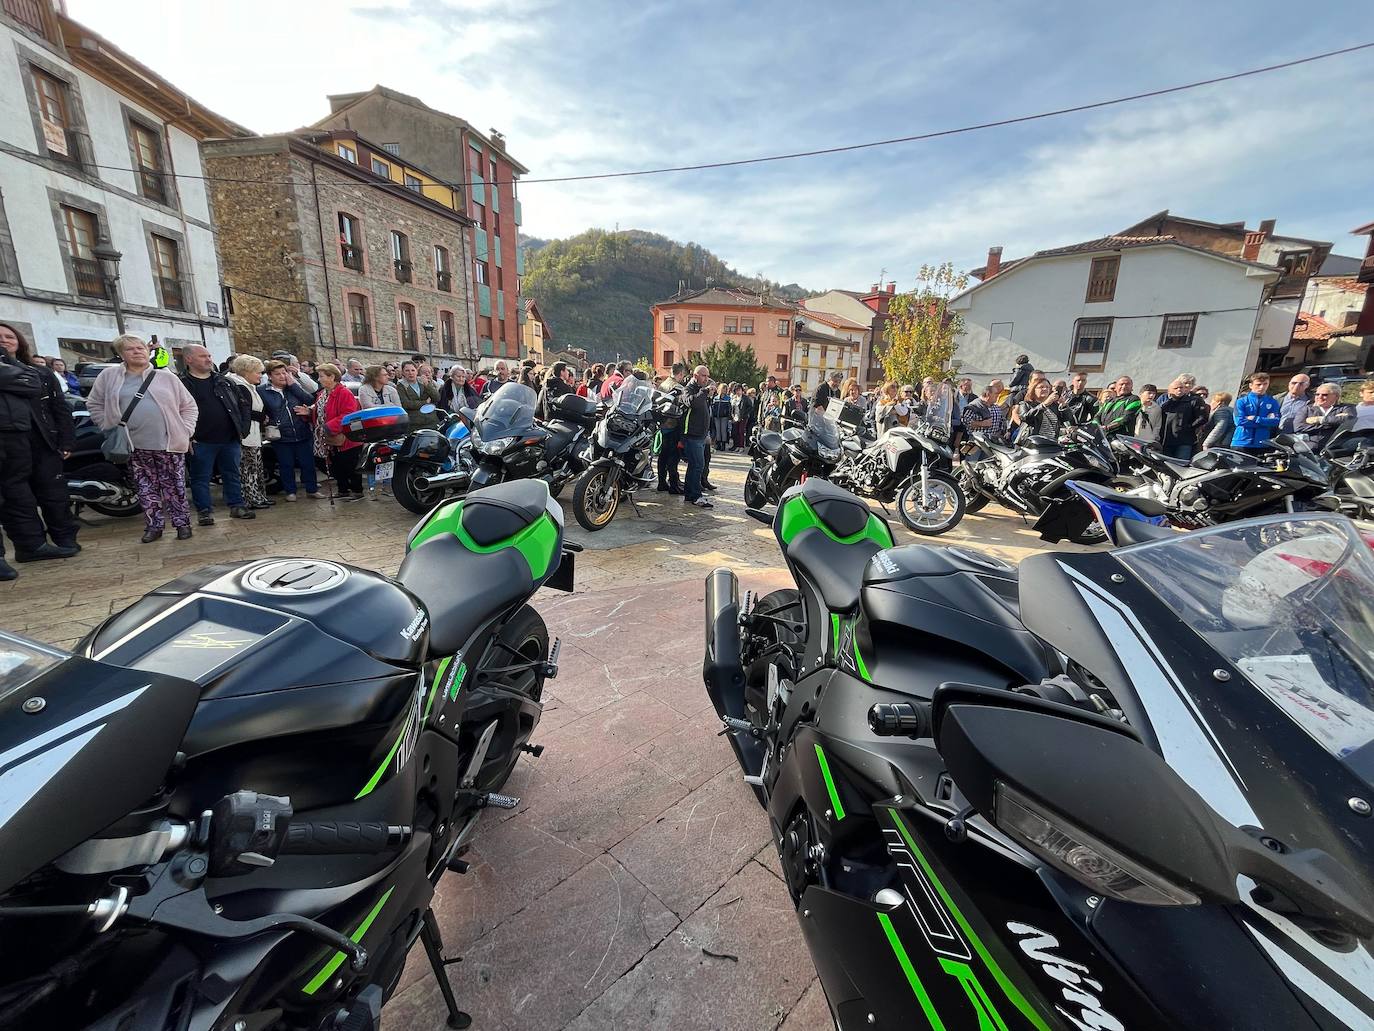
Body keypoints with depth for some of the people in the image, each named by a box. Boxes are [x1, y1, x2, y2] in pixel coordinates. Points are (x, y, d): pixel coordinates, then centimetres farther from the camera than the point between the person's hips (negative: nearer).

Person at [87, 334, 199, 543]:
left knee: (175, 488, 2)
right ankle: (154, 525, 16)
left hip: (169, 444, -2)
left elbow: (189, 406, 8)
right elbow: (94, 404, 16)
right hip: (136, 446, 2)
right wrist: (110, 427, 6)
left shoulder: (166, 377, 5)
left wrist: (185, 431, -1)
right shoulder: (109, 376, 8)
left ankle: (182, 522, 12)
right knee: (146, 490, 7)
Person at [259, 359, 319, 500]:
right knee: (286, 465, 8)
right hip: (281, 437, -1)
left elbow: (310, 401, -8)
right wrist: (267, 421, -13)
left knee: (308, 462, 6)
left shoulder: (294, 387, 6)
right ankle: (290, 491, 20)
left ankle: (312, 489, 18)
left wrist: (292, 384, -10)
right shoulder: (262, 391, 0)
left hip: (303, 434, 2)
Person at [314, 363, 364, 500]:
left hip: (345, 438, -9)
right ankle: (343, 490, 26)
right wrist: (309, 413, -2)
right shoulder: (322, 393, 13)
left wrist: (330, 427, -26)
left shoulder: (344, 393, -17)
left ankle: (357, 491, 13)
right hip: (331, 440, 9)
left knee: (350, 467, 1)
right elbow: (319, 414, 19)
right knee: (336, 466, 15)